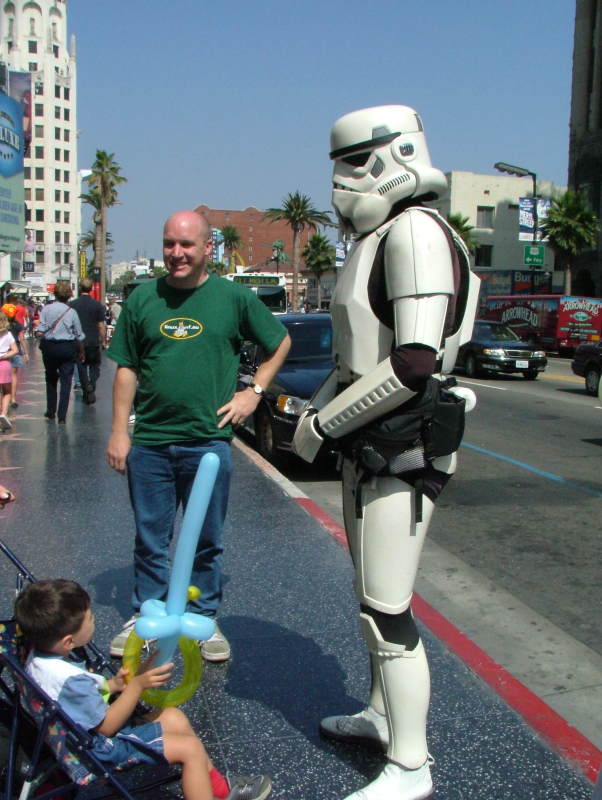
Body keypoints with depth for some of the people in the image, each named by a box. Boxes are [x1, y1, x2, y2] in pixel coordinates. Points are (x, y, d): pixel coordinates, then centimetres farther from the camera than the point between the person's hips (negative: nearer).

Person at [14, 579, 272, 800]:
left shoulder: (38, 657, -6)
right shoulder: (70, 679, -35)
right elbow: (107, 726, -23)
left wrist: (112, 684, -4)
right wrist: (137, 685, -22)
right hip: (103, 748, -10)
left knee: (174, 717, 14)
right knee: (191, 747, -8)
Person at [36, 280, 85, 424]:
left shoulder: (46, 309, -6)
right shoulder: (72, 312, -4)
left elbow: (40, 332, -11)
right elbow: (79, 336, 1)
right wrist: (81, 352, 13)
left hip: (49, 347, 1)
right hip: (68, 347, -1)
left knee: (51, 379, 19)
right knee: (66, 381, 3)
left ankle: (50, 412, 27)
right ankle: (62, 416, -1)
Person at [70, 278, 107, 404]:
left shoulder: (72, 304, -2)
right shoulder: (97, 305, -5)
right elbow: (101, 325, -3)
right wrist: (103, 341, 7)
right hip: (94, 342, -1)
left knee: (82, 367, 10)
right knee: (94, 366, 12)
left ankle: (86, 392, 4)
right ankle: (91, 385, -11)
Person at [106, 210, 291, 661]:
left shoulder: (234, 297, 0)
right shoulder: (143, 298, 4)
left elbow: (281, 342, 12)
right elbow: (127, 369, 6)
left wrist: (255, 391, 2)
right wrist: (119, 431, 2)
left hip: (208, 441, -1)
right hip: (148, 442, 1)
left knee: (207, 541, 10)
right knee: (150, 539, 12)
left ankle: (204, 619, 26)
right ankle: (144, 616, 28)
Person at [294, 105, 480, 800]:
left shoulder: (416, 232, -18)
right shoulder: (376, 238, 12)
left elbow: (413, 365, -26)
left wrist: (325, 424, -17)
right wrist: (317, 407, 7)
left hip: (403, 451, -10)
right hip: (370, 448, 10)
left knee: (387, 613, -2)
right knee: (374, 596, 21)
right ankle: (382, 715, 39)